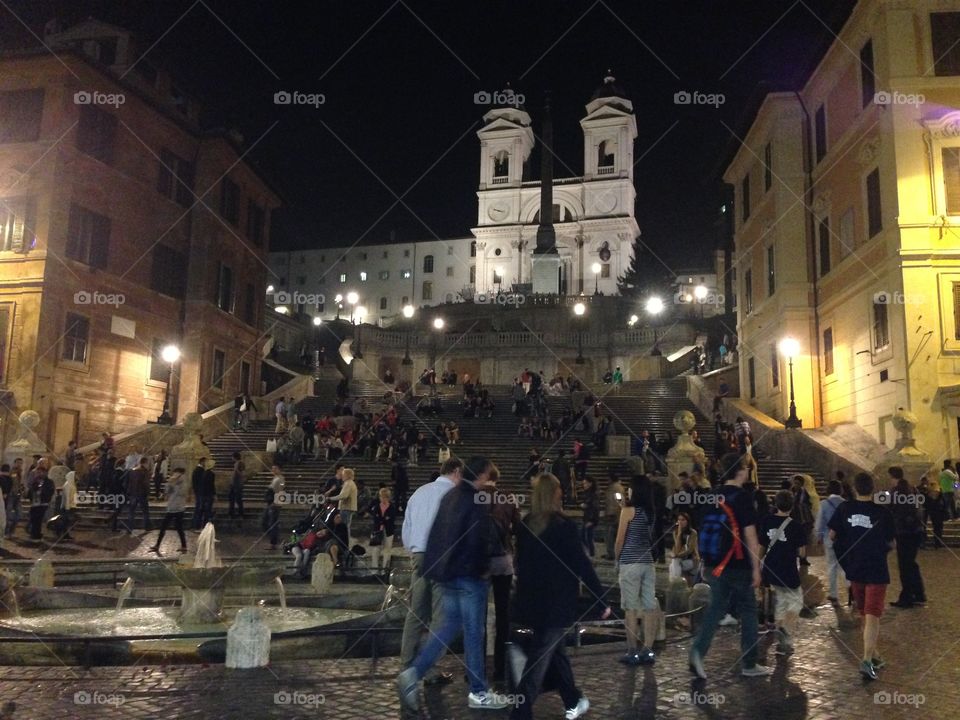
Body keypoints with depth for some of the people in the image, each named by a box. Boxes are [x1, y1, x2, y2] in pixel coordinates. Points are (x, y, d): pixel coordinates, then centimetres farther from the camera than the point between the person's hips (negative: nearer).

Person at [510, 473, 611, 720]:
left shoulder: (525, 525, 2)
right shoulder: (564, 525, -15)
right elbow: (582, 565, -14)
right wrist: (601, 600, -7)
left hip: (532, 602, 6)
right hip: (557, 603, -6)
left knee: (556, 652, 22)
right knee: (539, 661, -2)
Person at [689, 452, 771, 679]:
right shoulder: (742, 498, -11)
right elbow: (750, 535, -14)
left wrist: (706, 564, 18)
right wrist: (756, 568, -9)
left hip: (715, 566, 5)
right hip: (739, 567, -5)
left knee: (716, 609, 10)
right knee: (748, 612, 9)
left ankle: (698, 651, -7)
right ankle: (749, 665, 17)